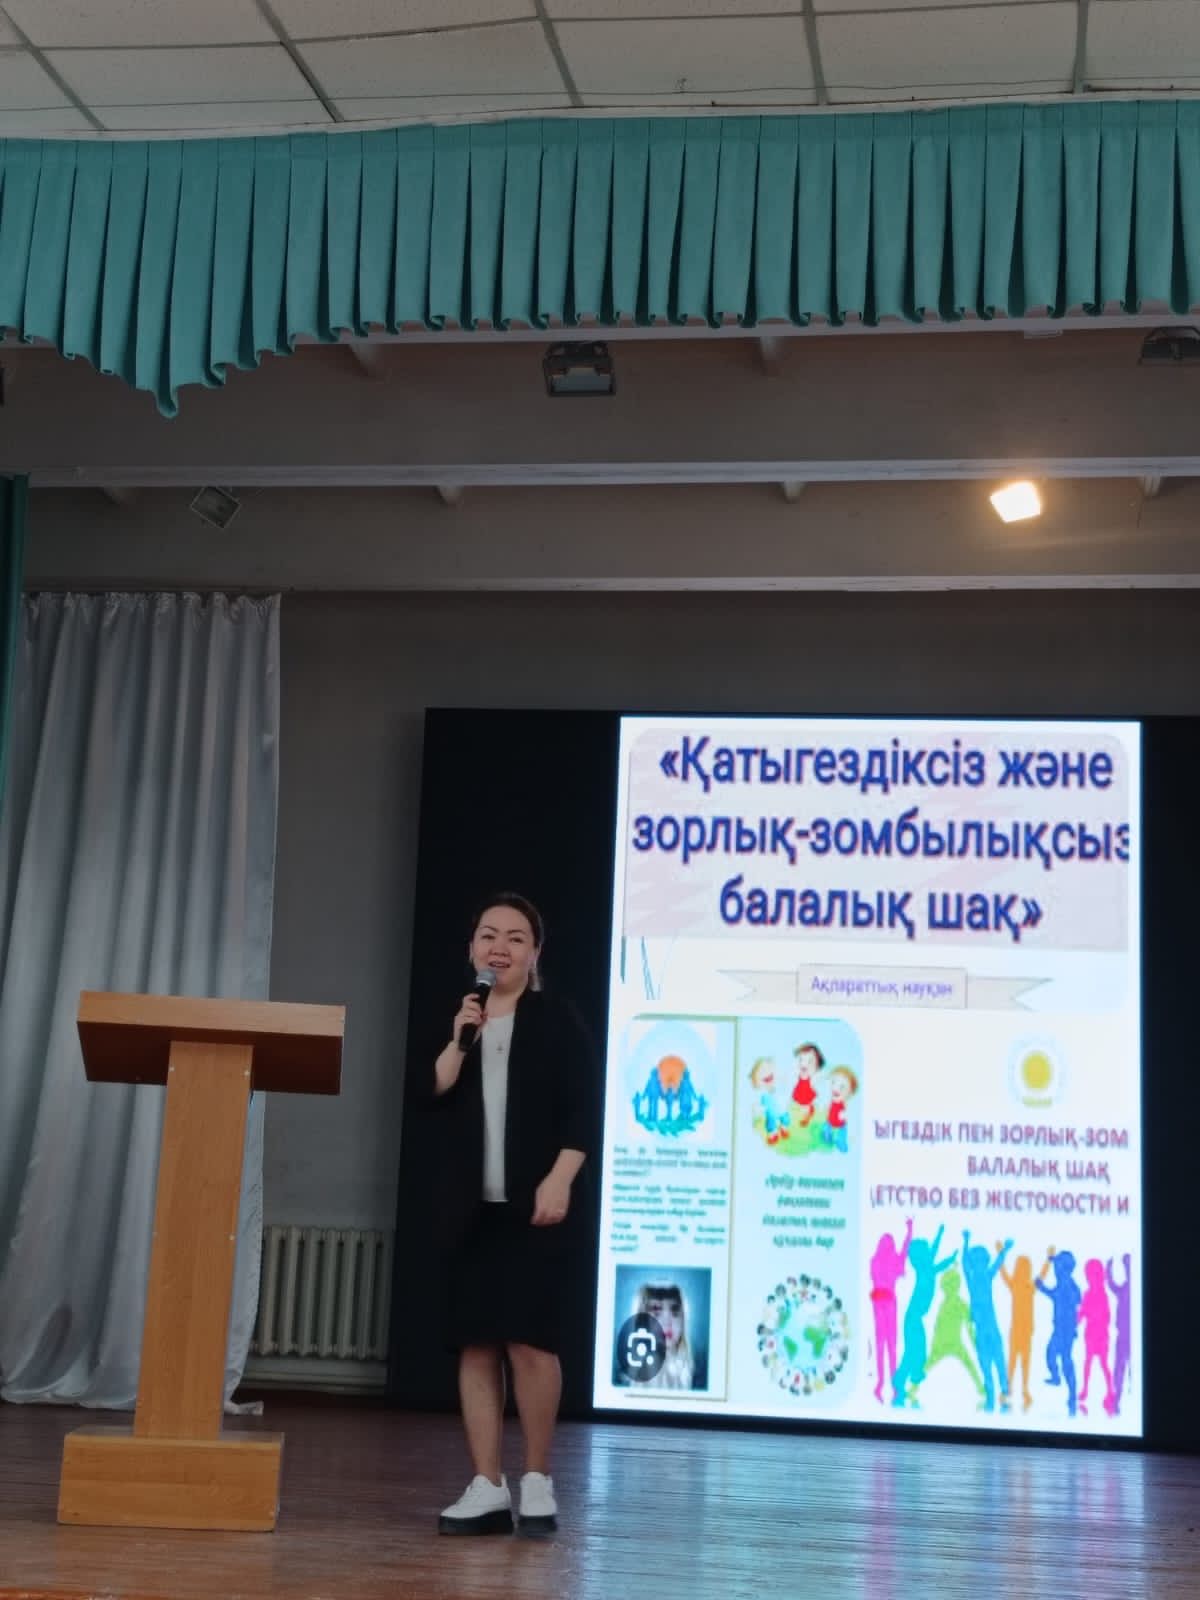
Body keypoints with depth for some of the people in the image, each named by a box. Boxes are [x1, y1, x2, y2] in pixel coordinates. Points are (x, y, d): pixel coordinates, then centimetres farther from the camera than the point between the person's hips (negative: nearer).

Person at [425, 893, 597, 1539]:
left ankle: (537, 1482, 5)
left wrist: (559, 1180, -15)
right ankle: (487, 1487, 7)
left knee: (529, 1339, -9)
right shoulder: (457, 1020, 14)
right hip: (472, 1209, 4)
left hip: (535, 1205, -4)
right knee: (475, 1344, 2)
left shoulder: (556, 1020, 2)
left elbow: (583, 1109, -5)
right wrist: (459, 1038, -9)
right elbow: (431, 1098, 1)